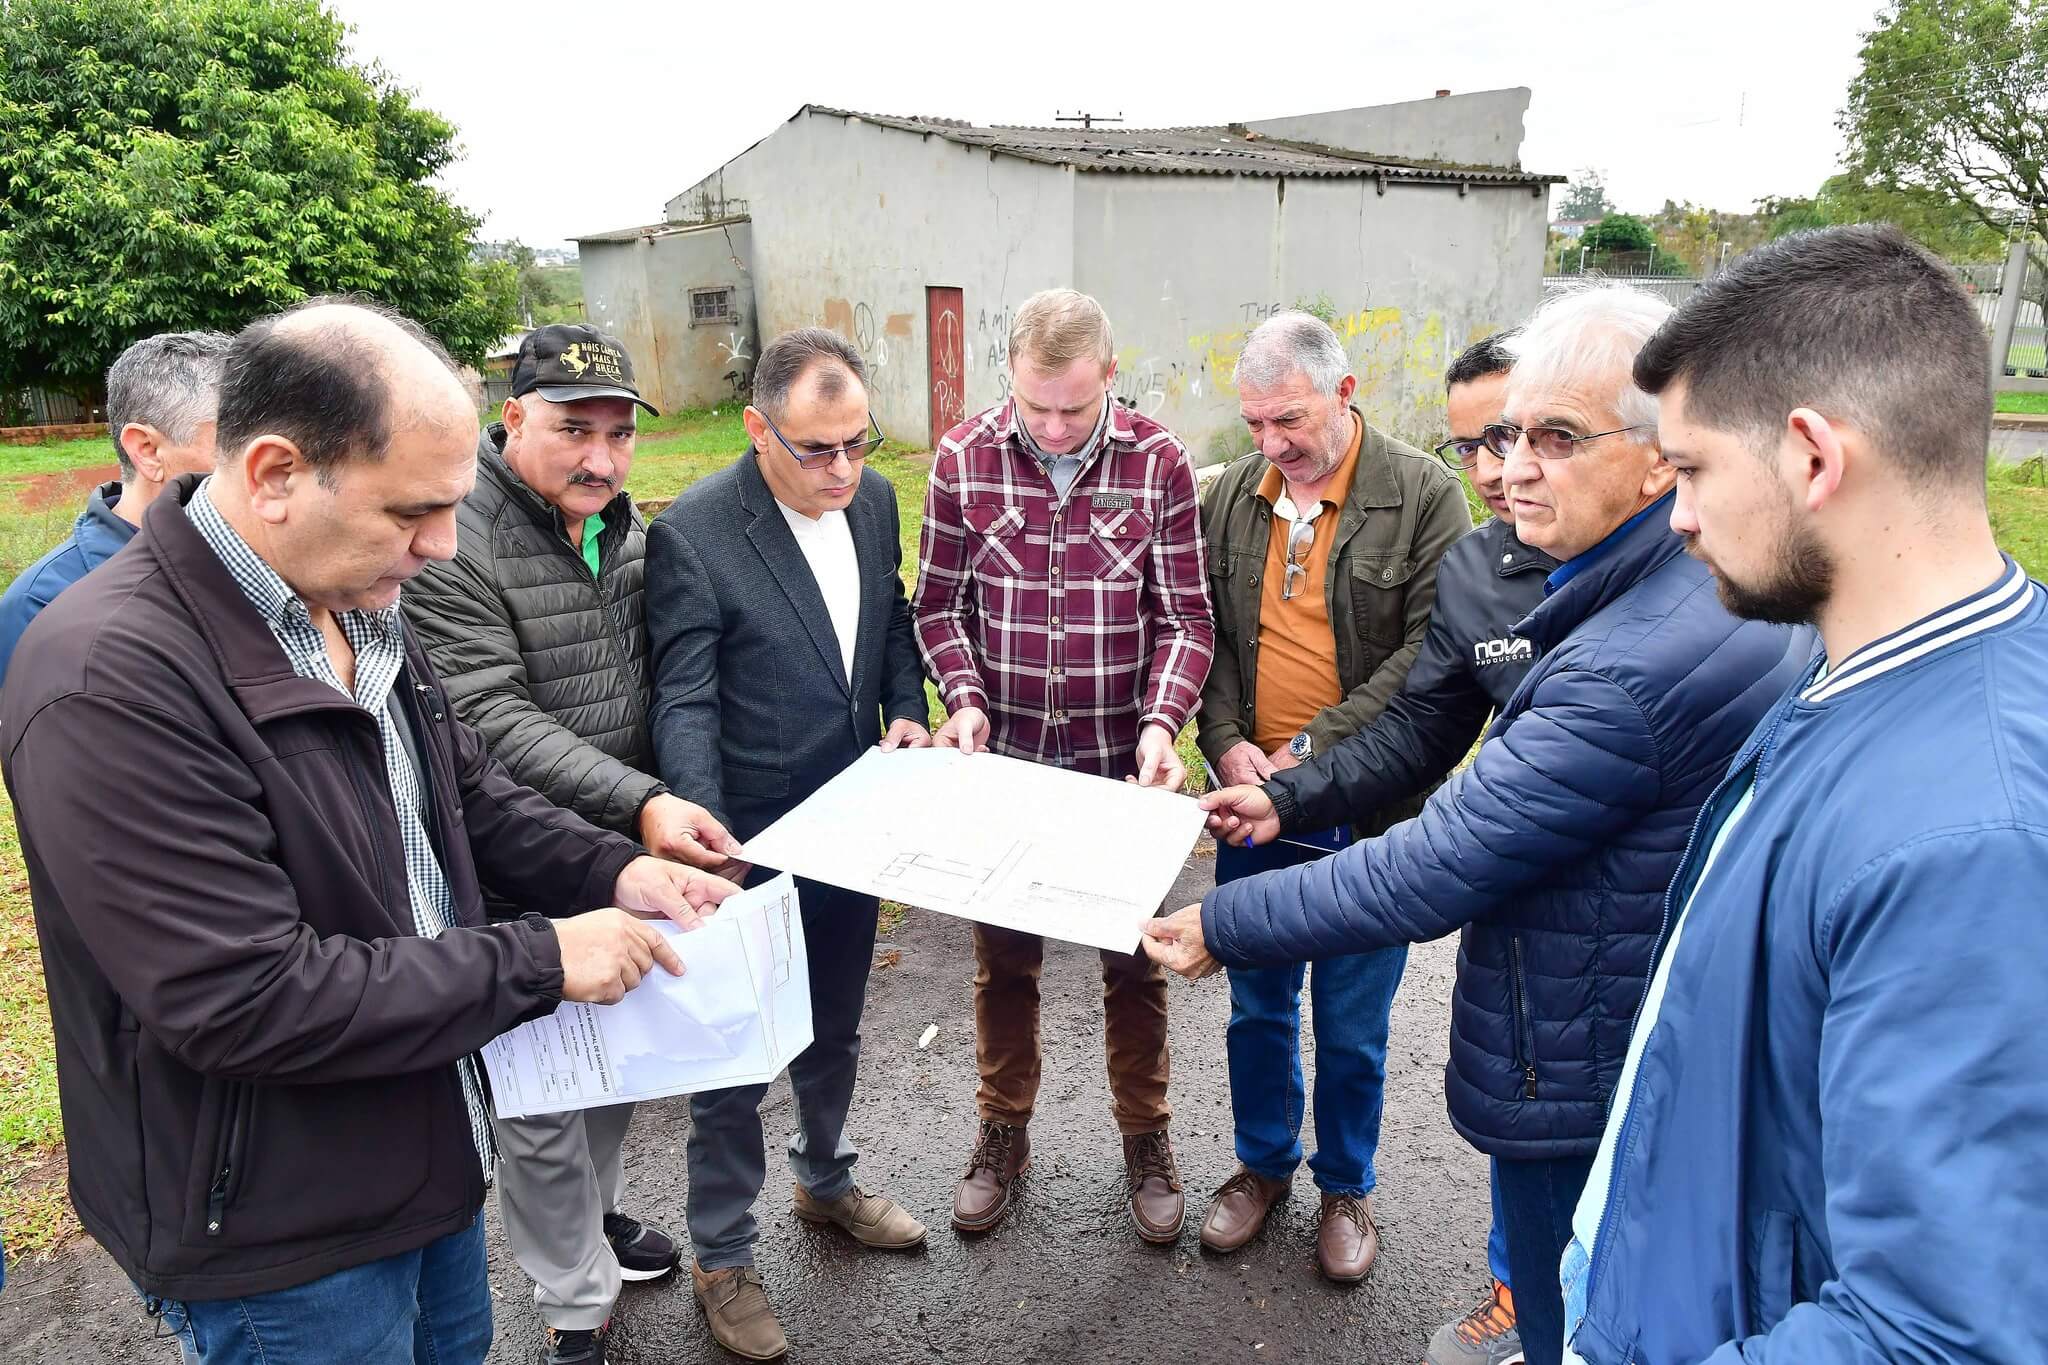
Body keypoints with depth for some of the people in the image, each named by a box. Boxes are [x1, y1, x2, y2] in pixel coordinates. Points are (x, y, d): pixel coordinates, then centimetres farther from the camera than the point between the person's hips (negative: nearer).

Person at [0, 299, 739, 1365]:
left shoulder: (355, 607, 0)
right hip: (277, 1244, -8)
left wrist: (614, 871, -5)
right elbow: (245, 999, -30)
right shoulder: (111, 681, -28)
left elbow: (467, 791, 11)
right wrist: (542, 962, -25)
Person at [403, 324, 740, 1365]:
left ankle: (596, 1211, 48)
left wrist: (665, 810, 5)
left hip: (629, 853, 7)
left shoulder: (627, 525, 4)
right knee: (539, 1099, 8)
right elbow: (495, 720, -23)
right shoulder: (453, 544, -19)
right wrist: (638, 803, -31)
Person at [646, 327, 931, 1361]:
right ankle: (722, 1257, 34)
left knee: (835, 1028, 25)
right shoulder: (691, 534, -20)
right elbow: (685, 706, -19)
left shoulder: (873, 499, -1)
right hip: (753, 846, -6)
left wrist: (907, 712, -3)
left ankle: (826, 1180, 51)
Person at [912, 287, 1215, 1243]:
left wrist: (1162, 720, -19)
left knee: (1133, 958, 14)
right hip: (1003, 759, 1)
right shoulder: (963, 460, -6)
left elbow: (1185, 616, -4)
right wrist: (964, 699, -14)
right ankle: (1003, 1135, 37)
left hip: (1122, 763, 0)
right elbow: (938, 604, 1)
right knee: (1004, 958, 15)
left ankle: (1145, 1138, 36)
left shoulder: (1159, 463, -8)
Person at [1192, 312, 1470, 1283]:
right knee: (1256, 1008, 18)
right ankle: (1263, 1164, 41)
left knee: (1352, 1027, 12)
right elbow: (1205, 634, 7)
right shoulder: (1227, 498, 4)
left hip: (1367, 812, -3)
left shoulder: (1424, 495, -9)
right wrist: (1226, 744, -9)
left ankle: (1346, 1185, 36)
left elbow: (1431, 653, -14)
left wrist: (1316, 749, -18)